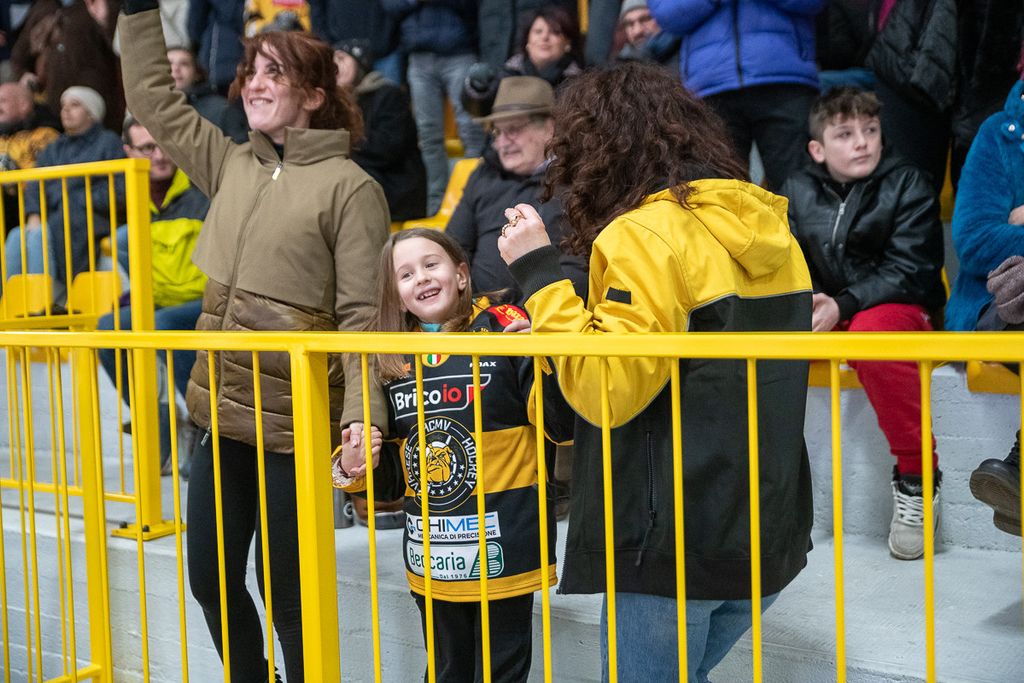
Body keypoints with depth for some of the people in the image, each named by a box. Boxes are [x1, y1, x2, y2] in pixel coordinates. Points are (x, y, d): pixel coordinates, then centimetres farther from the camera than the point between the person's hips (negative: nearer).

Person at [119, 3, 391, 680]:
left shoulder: (350, 187, -9)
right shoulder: (231, 164, 10)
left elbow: (364, 313, -14)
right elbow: (154, 98, 19)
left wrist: (363, 418, -23)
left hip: (295, 422, -7)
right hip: (222, 410, 7)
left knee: (286, 590, 5)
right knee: (212, 578, 17)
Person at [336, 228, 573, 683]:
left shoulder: (505, 330, -10)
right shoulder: (392, 359, 6)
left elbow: (561, 426, -18)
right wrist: (354, 468, -5)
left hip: (503, 549, -5)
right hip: (431, 558, 5)